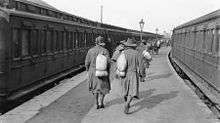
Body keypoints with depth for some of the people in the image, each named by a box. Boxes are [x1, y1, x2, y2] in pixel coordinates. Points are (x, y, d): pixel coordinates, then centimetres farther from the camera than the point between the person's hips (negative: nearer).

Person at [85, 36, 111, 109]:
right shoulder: (105, 51, -9)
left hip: (93, 71, 2)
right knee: (103, 87, 14)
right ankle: (100, 102, 6)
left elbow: (87, 63, -2)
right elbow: (108, 62, -13)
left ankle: (97, 103, 18)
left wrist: (88, 70, 12)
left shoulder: (90, 51, -2)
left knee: (95, 87, 17)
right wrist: (108, 71, 1)